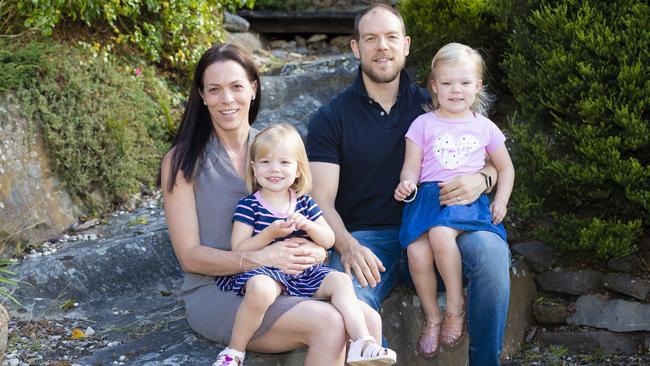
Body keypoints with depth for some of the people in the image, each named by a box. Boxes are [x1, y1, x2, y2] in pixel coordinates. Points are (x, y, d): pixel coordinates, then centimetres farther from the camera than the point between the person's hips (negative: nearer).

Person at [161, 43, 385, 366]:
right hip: (215, 292, -4)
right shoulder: (182, 161, -1)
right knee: (328, 323, -28)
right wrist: (258, 258, -22)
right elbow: (189, 255, -7)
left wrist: (313, 252, -13)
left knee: (368, 321, -23)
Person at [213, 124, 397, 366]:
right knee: (260, 289, -37)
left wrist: (308, 225, -11)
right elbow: (238, 250, -8)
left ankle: (363, 344, -17)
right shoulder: (248, 206, -2)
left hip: (304, 272, 5)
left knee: (340, 280, -15)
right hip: (265, 272, -5)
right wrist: (270, 233, -21)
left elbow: (329, 241, 9)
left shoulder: (305, 203, 11)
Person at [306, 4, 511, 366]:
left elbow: (495, 161, 12)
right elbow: (322, 200, -2)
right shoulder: (331, 118, 6)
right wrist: (348, 247, -23)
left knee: (492, 249, -29)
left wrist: (481, 179, -14)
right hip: (365, 238, -2)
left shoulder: (432, 105, 12)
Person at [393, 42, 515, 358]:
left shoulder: (484, 127, 14)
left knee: (441, 234, -35)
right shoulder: (423, 124, 10)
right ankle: (432, 317, -7)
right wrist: (407, 183, -16)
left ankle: (455, 306, -15)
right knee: (416, 250, -28)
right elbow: (411, 166, 7)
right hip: (428, 196, 1)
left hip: (468, 198, -1)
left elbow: (505, 168, 24)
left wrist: (500, 201, 9)